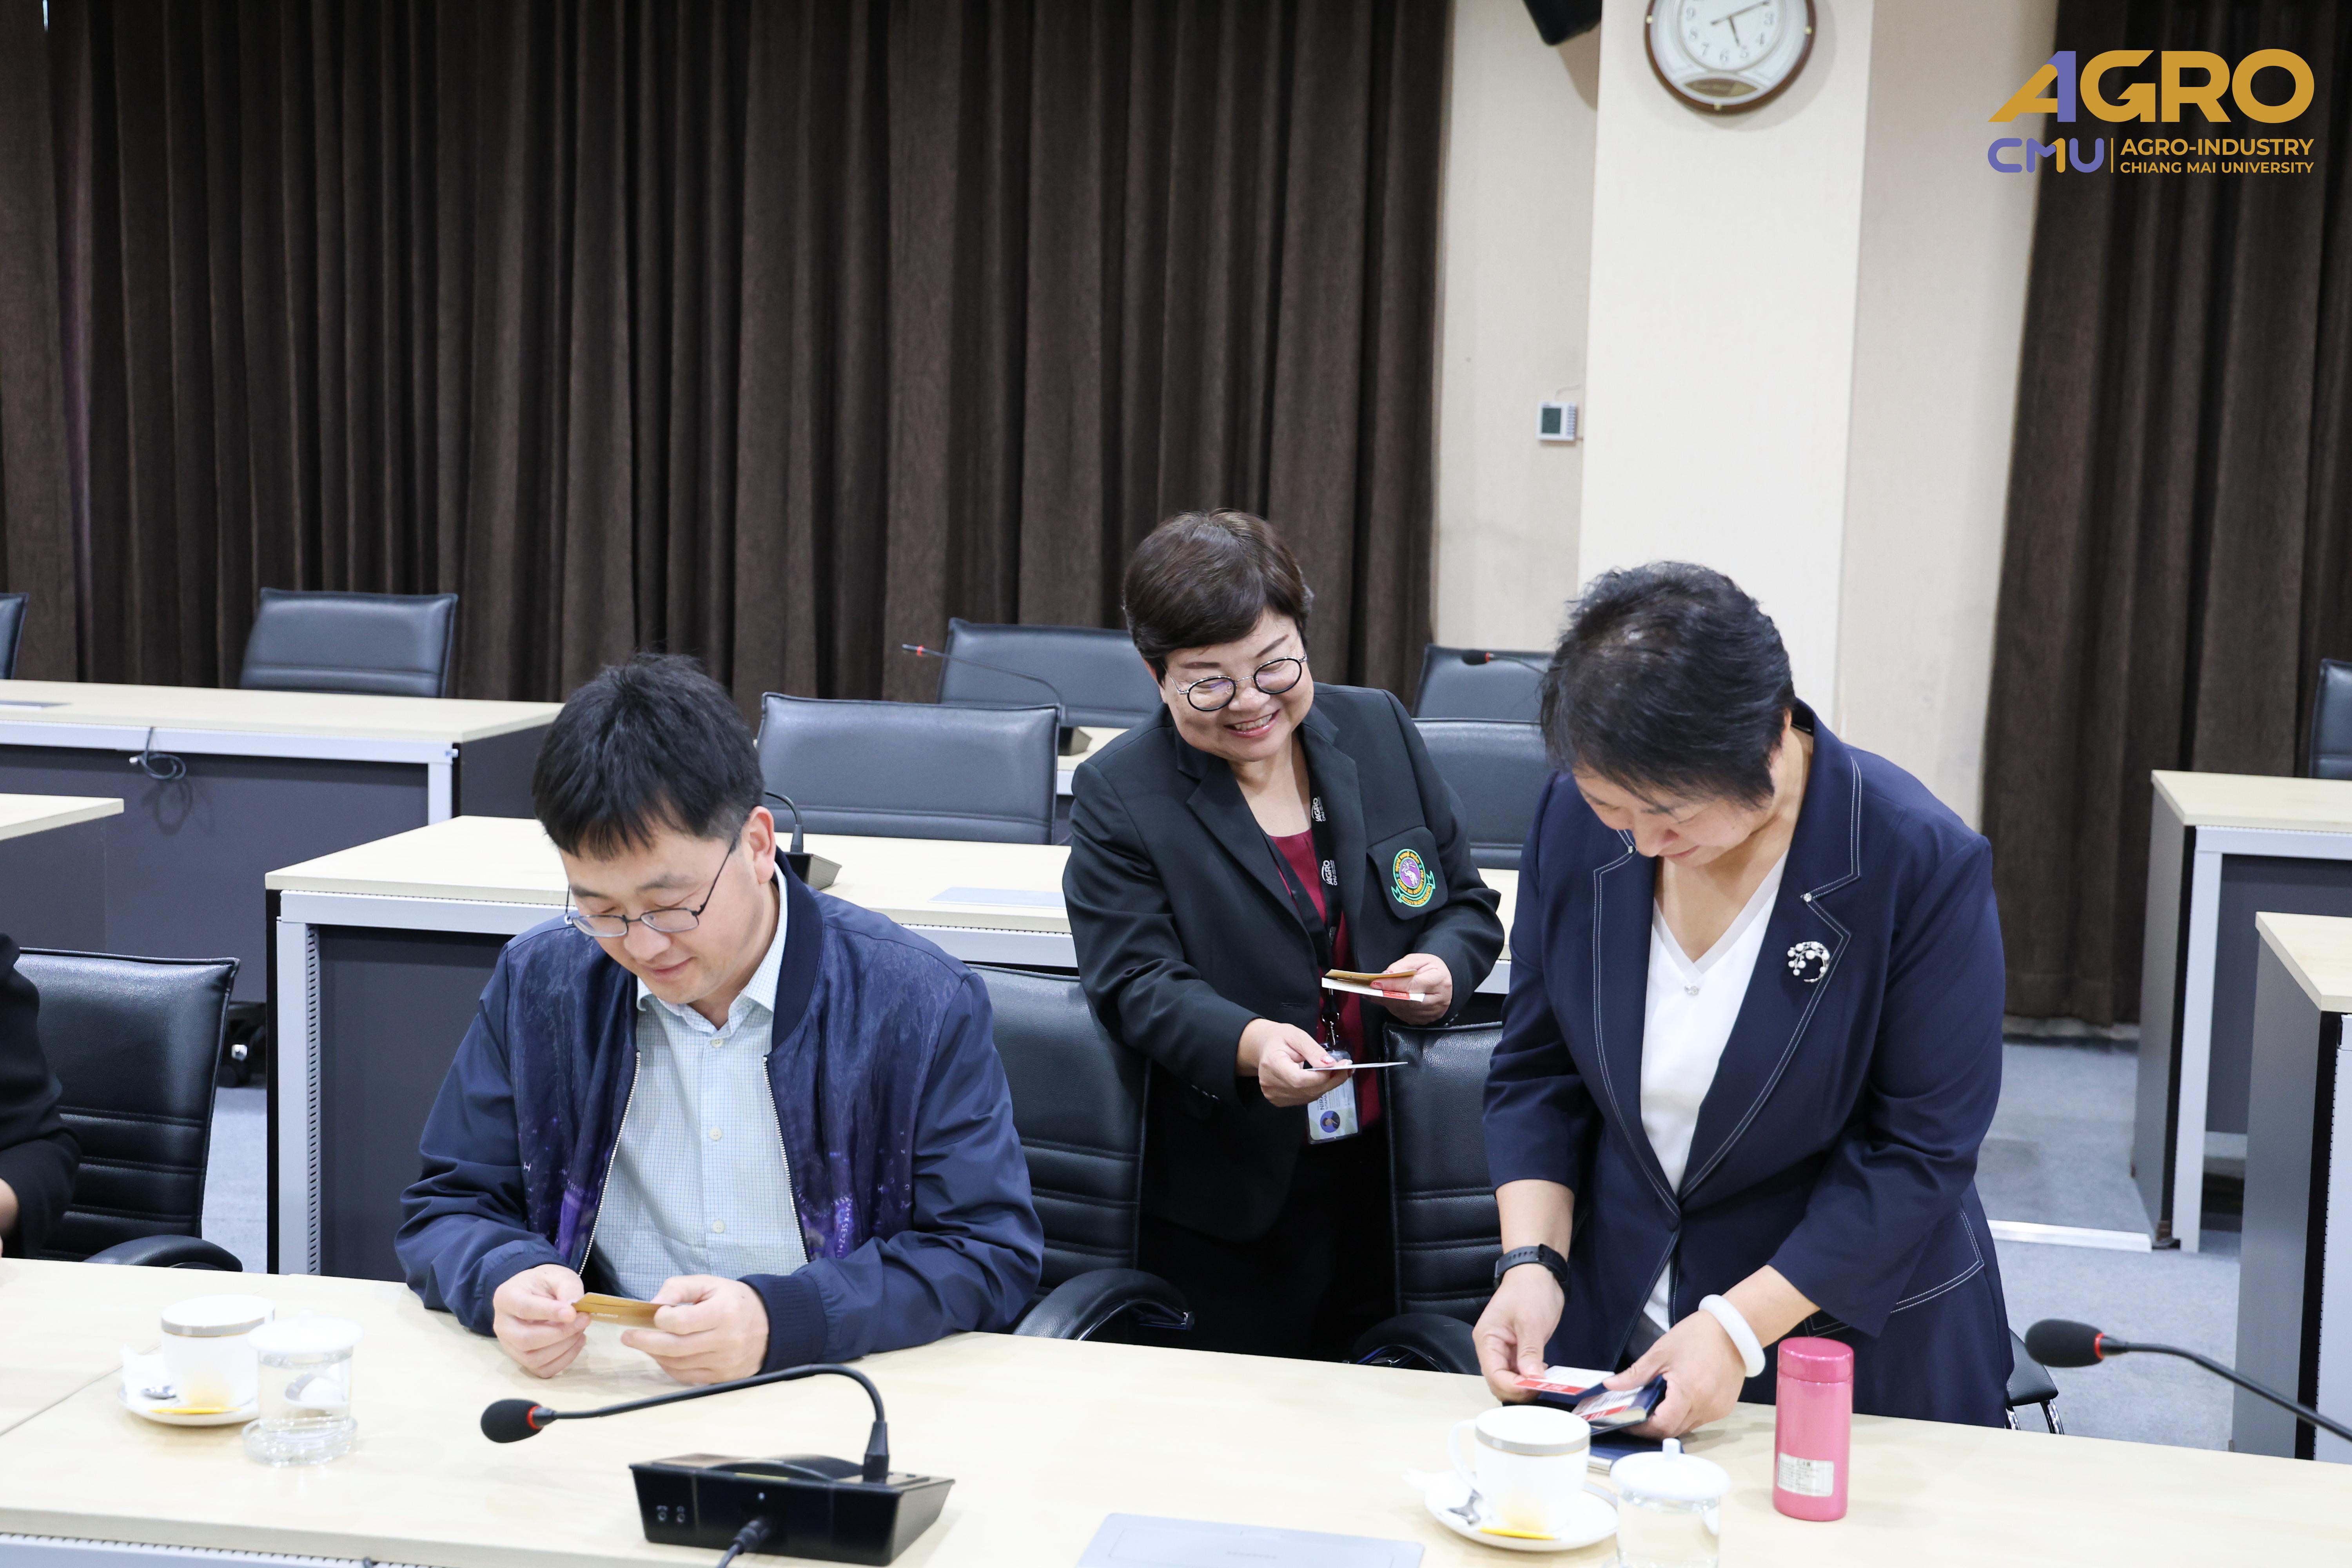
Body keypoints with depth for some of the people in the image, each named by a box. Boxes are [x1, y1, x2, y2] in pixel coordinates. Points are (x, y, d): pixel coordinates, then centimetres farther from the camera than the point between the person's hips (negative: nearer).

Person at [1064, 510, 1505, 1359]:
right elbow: (1137, 984, -14)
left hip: (1401, 1168, 3)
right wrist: (1249, 1047, -32)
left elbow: (1469, 907, 11)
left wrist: (1444, 970, -12)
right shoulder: (1118, 796, -5)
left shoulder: (1380, 731, 5)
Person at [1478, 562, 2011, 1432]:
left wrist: (1738, 1327, -22)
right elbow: (1537, 1072, 0)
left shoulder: (1924, 863, -22)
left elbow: (1921, 1150, -17)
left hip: (1852, 1344, -3)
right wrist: (1531, 1261, -14)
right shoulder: (1575, 818, -10)